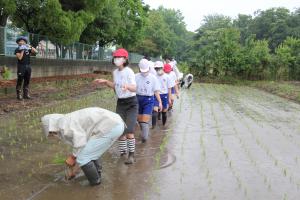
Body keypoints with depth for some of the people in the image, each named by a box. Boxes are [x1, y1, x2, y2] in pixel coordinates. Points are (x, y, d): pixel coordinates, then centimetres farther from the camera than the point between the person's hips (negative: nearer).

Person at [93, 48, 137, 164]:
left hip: (131, 103, -6)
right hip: (120, 103, 6)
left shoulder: (129, 71, -15)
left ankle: (131, 155, -3)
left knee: (129, 131, -13)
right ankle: (123, 152, 21)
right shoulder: (115, 72, 6)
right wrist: (105, 82, 10)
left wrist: (127, 86, -48)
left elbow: (134, 88, -28)